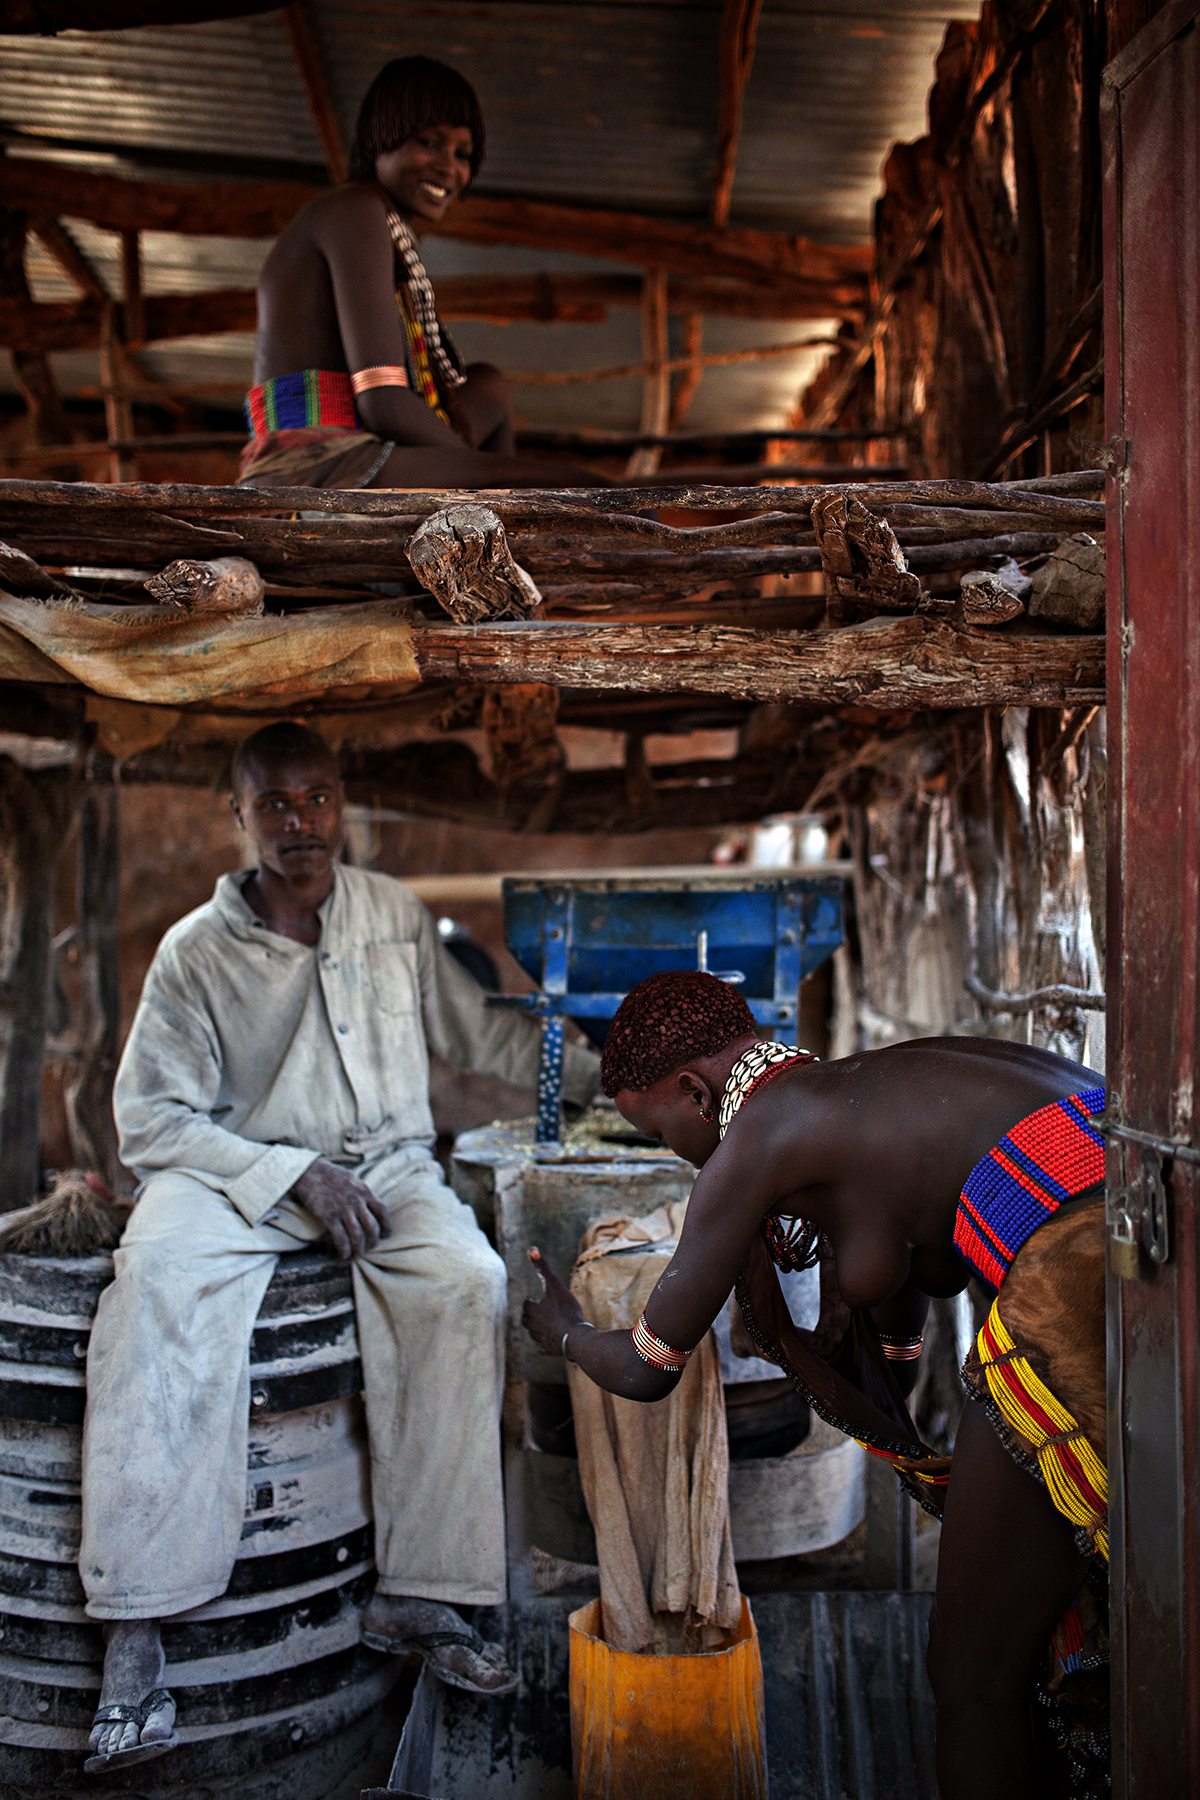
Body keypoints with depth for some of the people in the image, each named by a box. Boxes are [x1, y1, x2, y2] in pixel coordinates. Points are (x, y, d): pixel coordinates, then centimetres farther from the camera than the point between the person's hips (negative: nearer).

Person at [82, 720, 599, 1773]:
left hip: (385, 1164, 2)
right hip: (237, 1173, -2)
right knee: (157, 1286, -33)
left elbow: (482, 1033, 18)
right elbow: (151, 1120, -5)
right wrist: (293, 1173, -15)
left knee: (467, 1281, -29)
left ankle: (416, 1596, -24)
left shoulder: (394, 914, 8)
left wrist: (604, 1076, 14)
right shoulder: (197, 949, -2)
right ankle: (136, 1628, -32)